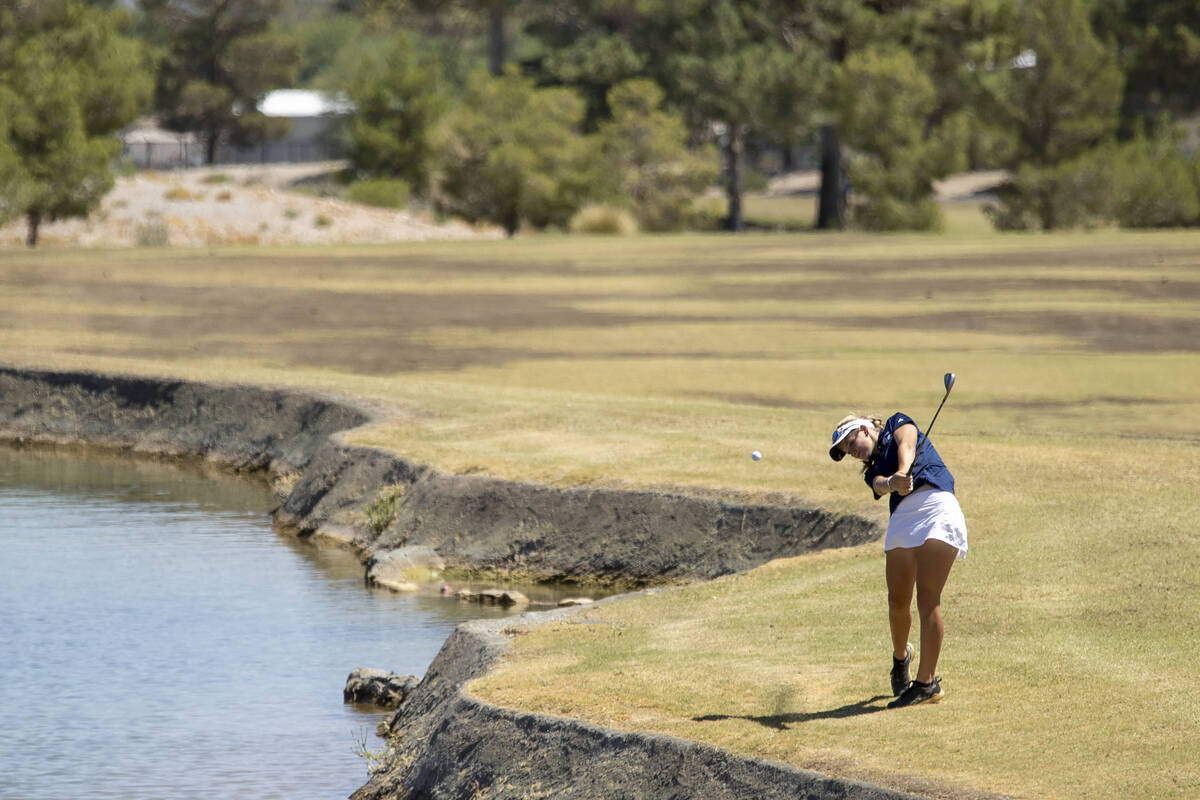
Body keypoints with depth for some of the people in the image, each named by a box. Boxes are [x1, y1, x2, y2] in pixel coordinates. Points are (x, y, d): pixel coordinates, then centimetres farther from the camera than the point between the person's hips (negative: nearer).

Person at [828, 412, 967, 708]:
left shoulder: (897, 424, 22)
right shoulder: (873, 471, 26)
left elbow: (906, 446, -1)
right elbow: (880, 485, 2)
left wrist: (902, 471, -23)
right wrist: (892, 483, -23)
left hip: (937, 508, -5)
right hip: (902, 516, 5)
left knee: (927, 598, -13)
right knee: (898, 600, 1)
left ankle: (927, 682, -14)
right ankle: (901, 656, 31)